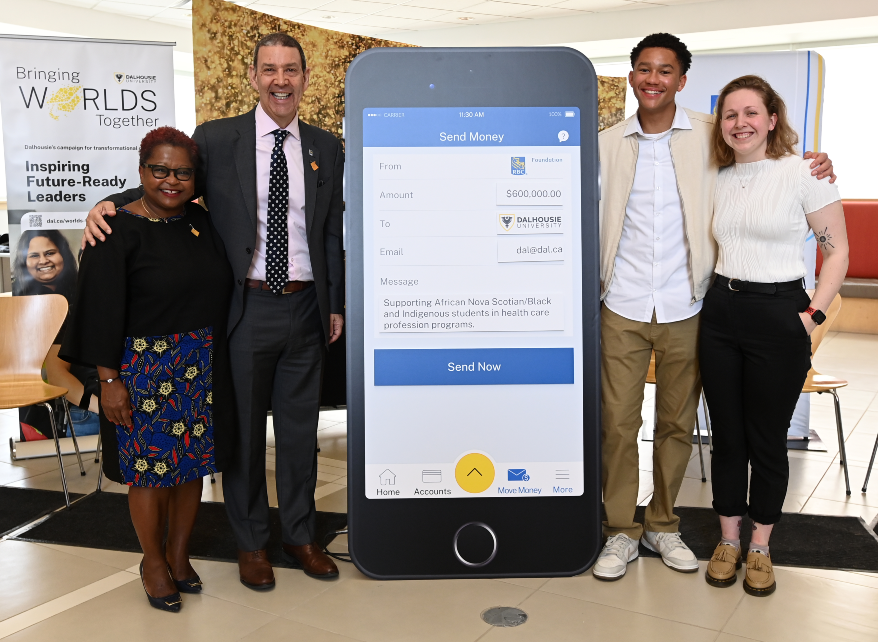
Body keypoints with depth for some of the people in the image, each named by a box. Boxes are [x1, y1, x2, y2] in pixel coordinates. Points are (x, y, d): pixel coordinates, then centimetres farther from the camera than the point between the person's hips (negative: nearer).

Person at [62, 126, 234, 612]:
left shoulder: (202, 221, 7)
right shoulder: (119, 231, -9)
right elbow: (103, 311, -11)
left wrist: (217, 362, 12)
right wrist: (109, 379, -13)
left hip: (202, 367, 5)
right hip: (144, 367, -5)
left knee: (194, 462, 12)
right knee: (150, 466, 4)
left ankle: (179, 553, 30)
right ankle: (153, 560, 25)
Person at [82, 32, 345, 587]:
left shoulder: (326, 148, 7)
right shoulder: (216, 139, 0)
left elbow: (334, 232, 10)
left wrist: (337, 305, 8)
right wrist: (109, 204, -13)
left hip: (305, 308, 2)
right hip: (245, 308, -2)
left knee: (300, 428, 13)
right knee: (243, 428, 8)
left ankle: (301, 536, 31)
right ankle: (251, 543, 27)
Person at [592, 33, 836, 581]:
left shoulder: (709, 136, 3)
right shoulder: (607, 144, 5)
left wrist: (812, 165, 0)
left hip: (684, 310, 0)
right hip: (622, 309, 0)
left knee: (677, 424, 10)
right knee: (619, 423, 2)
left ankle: (662, 524, 28)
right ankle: (621, 531, 19)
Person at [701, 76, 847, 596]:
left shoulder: (804, 172, -6)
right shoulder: (718, 180, 8)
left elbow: (838, 249, -4)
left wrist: (814, 315, -10)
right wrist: (708, 294, 7)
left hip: (779, 314, -4)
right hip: (721, 313, 4)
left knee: (767, 437, 5)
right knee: (727, 433, 10)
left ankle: (760, 548, 23)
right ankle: (729, 539, 26)